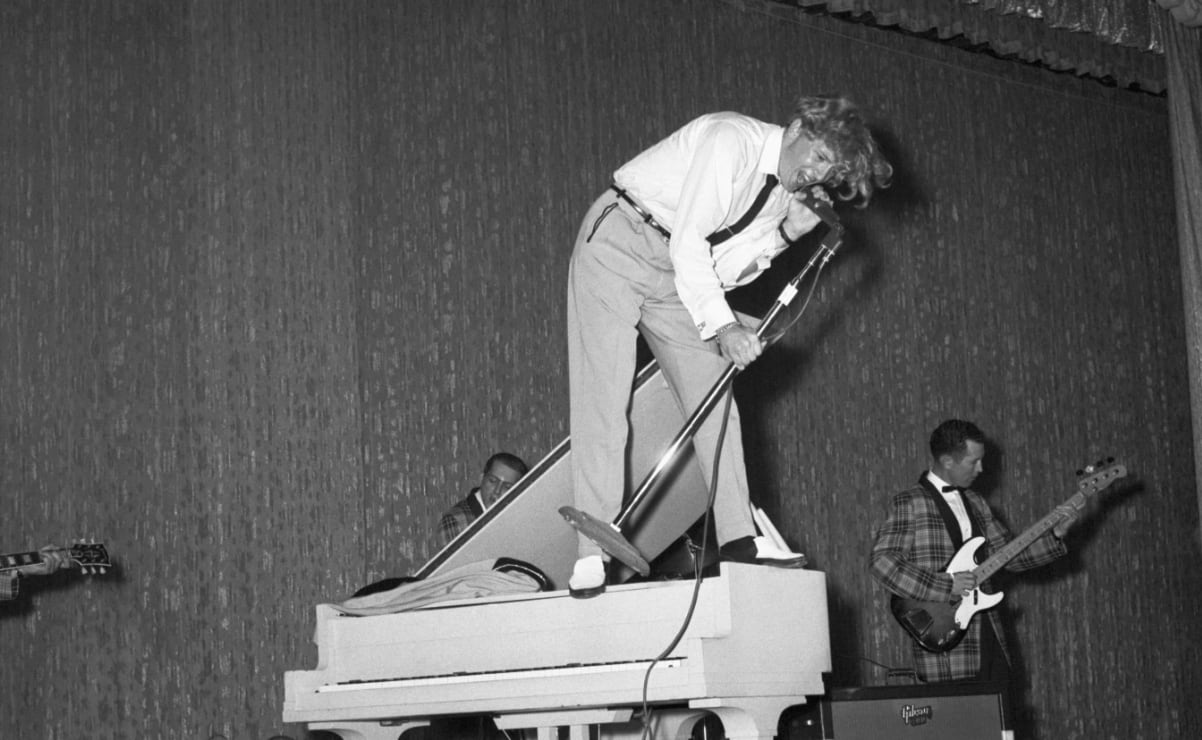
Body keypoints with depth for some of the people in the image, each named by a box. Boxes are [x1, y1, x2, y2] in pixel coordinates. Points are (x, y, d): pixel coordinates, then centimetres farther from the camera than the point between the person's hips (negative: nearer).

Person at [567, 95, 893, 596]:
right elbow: (687, 240, -27)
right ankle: (592, 557, -16)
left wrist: (785, 234, -11)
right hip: (618, 248, -8)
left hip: (679, 273, 8)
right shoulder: (732, 140, -22)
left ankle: (738, 537, 0)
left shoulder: (787, 190, 3)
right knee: (603, 396, -14)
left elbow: (724, 271, 2)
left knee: (713, 394, -1)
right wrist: (722, 325, -30)